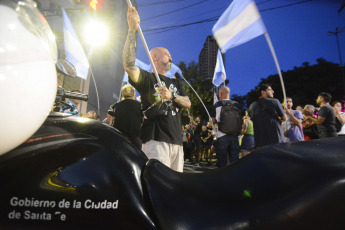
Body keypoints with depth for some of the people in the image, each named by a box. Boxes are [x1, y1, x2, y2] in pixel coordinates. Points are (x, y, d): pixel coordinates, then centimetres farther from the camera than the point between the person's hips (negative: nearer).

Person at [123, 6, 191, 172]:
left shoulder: (175, 83, 25)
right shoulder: (147, 78, 5)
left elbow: (188, 104, 12)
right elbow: (129, 65, -15)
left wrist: (171, 96, -8)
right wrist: (132, 29, -20)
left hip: (176, 140, 7)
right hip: (155, 139, -6)